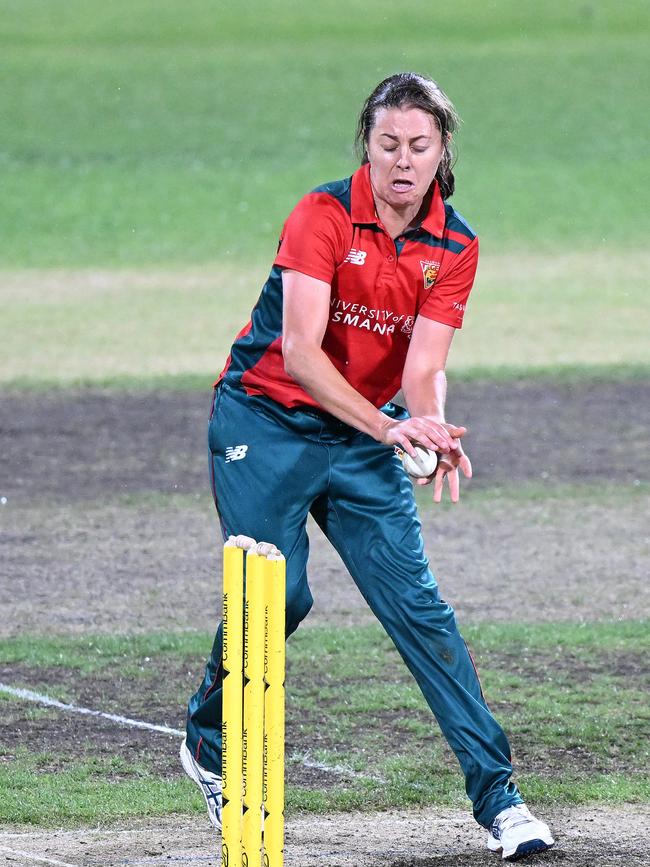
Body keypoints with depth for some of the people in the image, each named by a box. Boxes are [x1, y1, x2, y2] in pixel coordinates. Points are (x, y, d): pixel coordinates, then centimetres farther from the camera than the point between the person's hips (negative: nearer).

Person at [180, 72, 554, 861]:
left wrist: (432, 427, -35)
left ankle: (497, 796, -7)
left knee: (418, 606, -6)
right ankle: (210, 747, 18)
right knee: (273, 595, -11)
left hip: (364, 438, 3)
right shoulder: (324, 216, -17)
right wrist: (386, 425, -38)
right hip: (266, 424, -3)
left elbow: (424, 365, -12)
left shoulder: (453, 248, -4)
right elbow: (298, 350, -27)